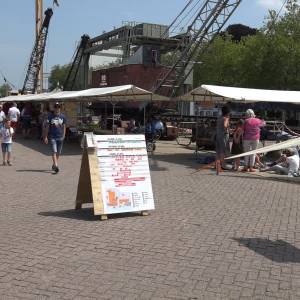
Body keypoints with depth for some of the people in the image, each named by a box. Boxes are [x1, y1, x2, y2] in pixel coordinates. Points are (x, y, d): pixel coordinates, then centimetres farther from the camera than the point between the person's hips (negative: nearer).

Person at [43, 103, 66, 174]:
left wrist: (64, 135, 7)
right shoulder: (50, 116, 0)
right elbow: (47, 127, 3)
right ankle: (56, 166, -19)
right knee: (54, 152, -12)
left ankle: (54, 165, 27)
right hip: (52, 137, -3)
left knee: (58, 152, 11)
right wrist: (45, 137, -1)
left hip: (60, 137, 3)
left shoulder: (62, 116, 6)